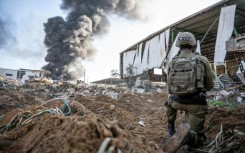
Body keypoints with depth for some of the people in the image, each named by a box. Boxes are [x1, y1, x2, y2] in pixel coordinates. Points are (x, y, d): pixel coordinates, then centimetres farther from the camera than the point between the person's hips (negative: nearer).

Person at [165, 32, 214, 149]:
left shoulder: (172, 62, 3)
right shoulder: (203, 60, -3)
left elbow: (169, 88, 9)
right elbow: (210, 86, 6)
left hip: (177, 102, 2)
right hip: (196, 103, -2)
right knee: (195, 140, 10)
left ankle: (171, 128, 29)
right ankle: (188, 134, -25)